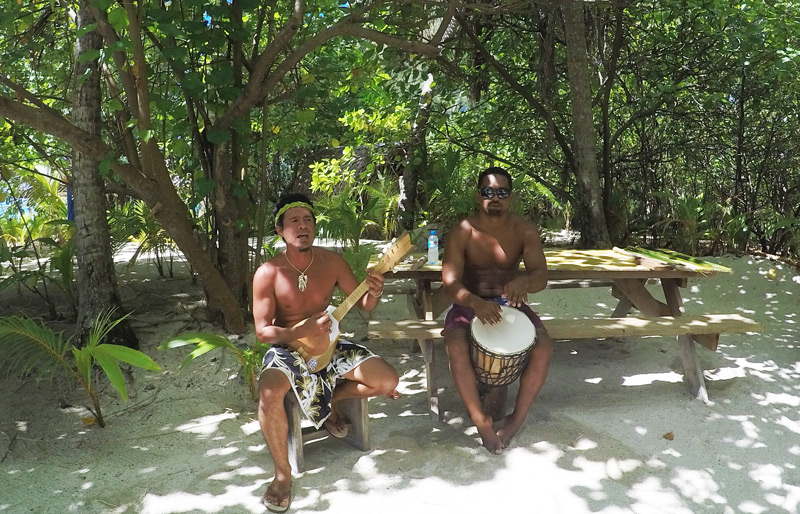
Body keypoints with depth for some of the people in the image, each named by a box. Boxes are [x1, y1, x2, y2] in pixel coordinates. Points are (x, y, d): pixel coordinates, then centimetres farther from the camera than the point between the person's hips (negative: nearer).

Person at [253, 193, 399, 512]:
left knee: (388, 381, -11)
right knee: (269, 394, -35)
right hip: (287, 349, -3)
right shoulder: (268, 273, -14)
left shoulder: (332, 261, -5)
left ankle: (329, 401, 16)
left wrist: (373, 293, -25)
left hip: (328, 347, 4)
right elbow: (262, 331, -14)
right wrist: (302, 330, -31)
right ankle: (282, 474, -12)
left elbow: (362, 305, 0)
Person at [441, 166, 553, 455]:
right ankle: (480, 421, -11)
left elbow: (541, 276, -17)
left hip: (510, 303, 2)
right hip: (470, 304, -1)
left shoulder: (524, 231, -7)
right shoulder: (462, 232, -12)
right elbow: (450, 281, -21)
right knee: (456, 348, -31)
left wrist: (523, 282, -44)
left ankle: (517, 420, -5)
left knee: (544, 348, -24)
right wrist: (476, 303, -43)